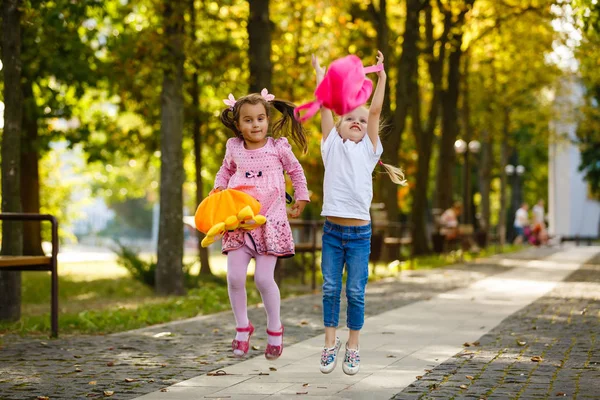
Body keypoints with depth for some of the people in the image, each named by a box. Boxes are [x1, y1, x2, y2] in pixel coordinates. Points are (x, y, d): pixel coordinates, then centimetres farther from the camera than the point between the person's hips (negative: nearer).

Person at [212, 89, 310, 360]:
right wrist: (218, 190, 6)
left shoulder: (278, 147, -1)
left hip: (270, 221, -3)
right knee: (234, 277, -6)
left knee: (264, 279, -7)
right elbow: (225, 171, 23)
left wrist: (301, 198, 11)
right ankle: (242, 327, 14)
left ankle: (274, 329, 14)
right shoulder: (234, 149, 5)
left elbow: (296, 171, 13)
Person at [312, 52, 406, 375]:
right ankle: (330, 342, 17)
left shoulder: (369, 149, 8)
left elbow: (375, 110, 2)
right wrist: (319, 70, 9)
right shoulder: (331, 145, 9)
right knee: (330, 289, 3)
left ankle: (353, 346, 14)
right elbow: (325, 103, 7)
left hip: (359, 232, 0)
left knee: (356, 292, 1)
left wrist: (381, 75, 1)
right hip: (332, 230, 1)